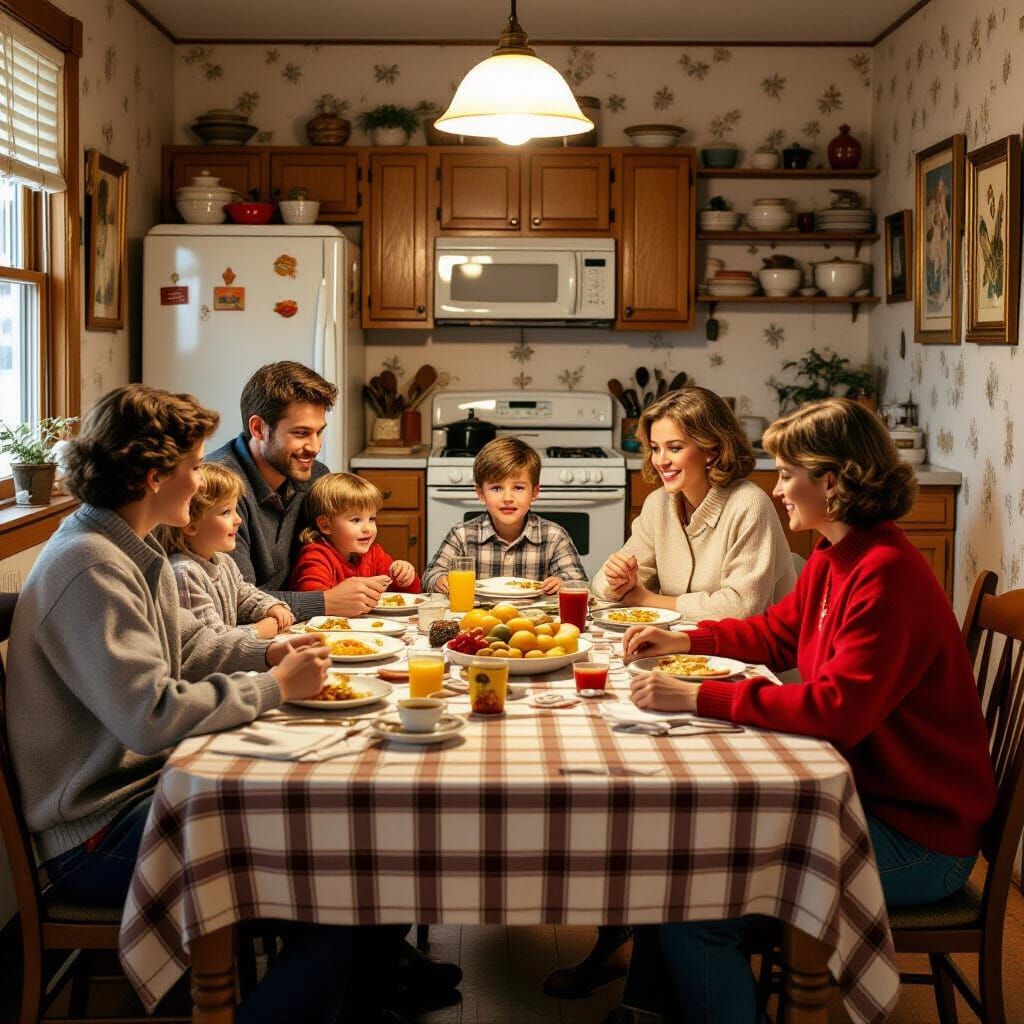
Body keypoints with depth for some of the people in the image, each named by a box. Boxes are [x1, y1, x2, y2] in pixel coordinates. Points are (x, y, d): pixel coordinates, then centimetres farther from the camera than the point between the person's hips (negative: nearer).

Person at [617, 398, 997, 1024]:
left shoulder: (887, 574, -23)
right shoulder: (833, 561, 7)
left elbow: (838, 709, -30)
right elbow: (777, 632, 25)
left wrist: (700, 698, -26)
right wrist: (686, 639, 12)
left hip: (917, 832, -10)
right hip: (861, 793, 10)